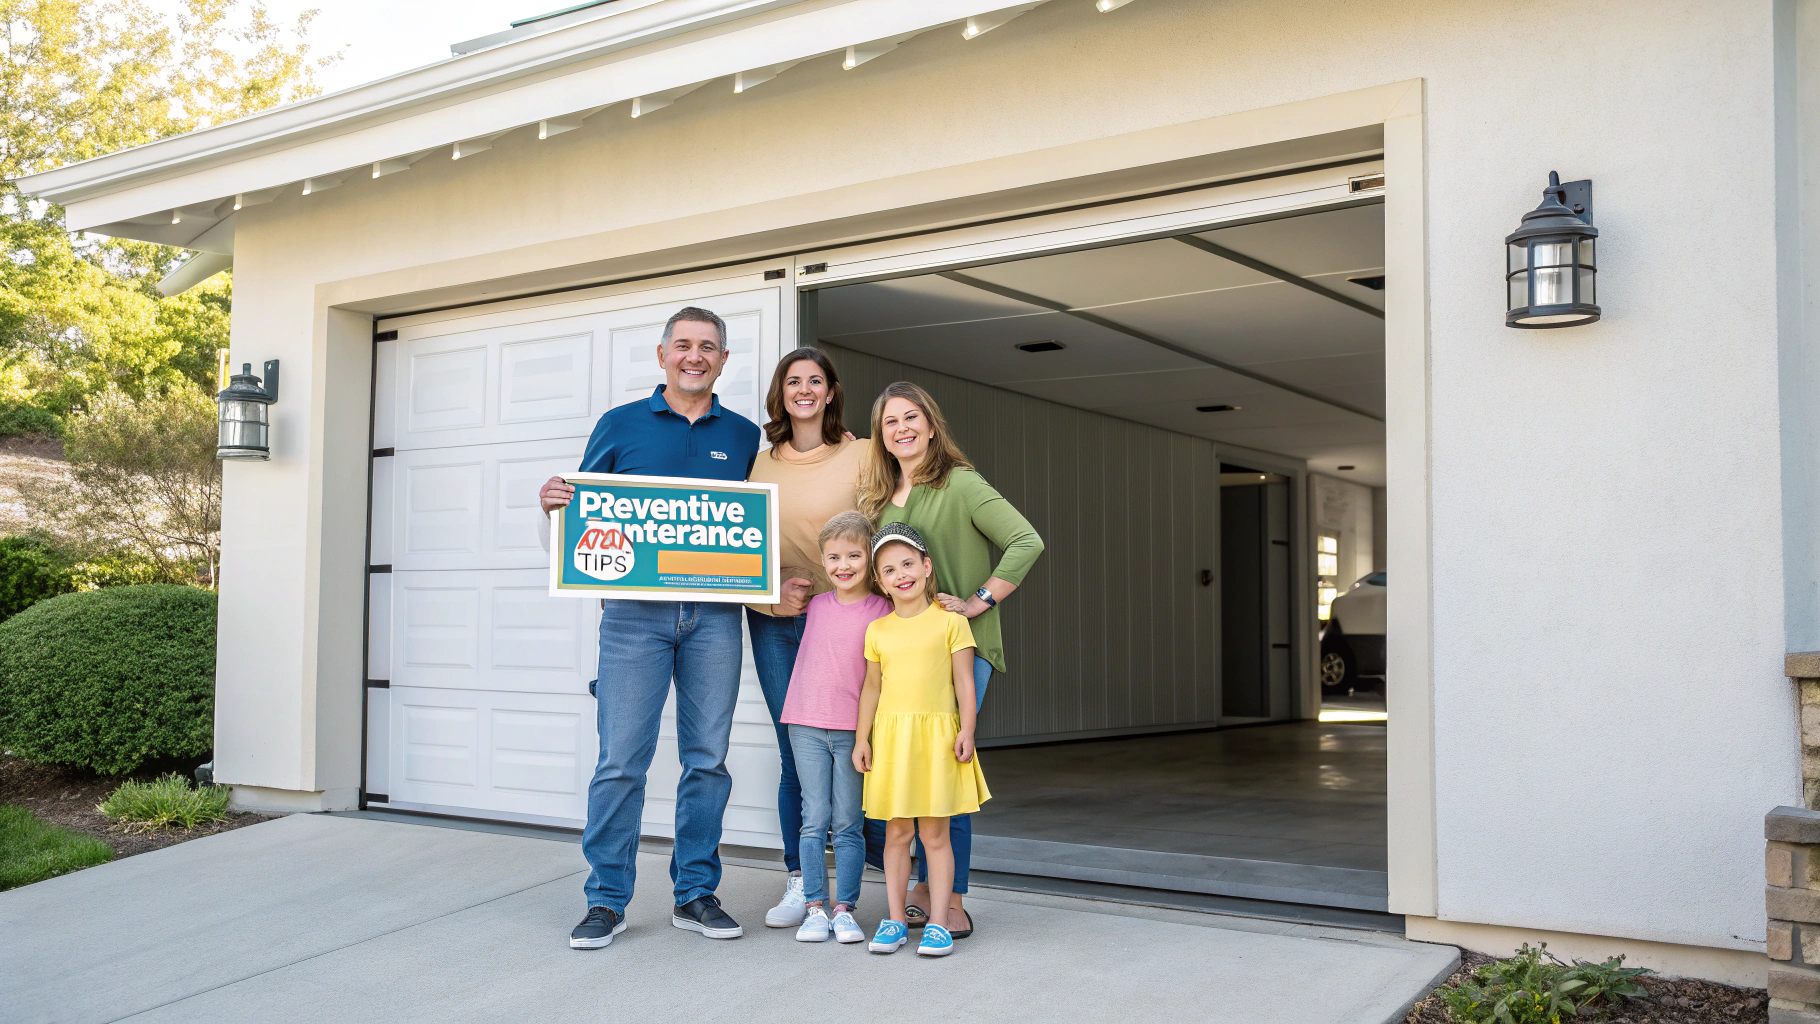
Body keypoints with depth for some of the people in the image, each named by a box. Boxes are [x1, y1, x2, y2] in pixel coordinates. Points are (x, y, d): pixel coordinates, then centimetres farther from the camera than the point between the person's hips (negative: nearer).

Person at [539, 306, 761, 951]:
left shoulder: (744, 436, 14)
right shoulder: (621, 425, 9)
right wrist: (553, 504, -12)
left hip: (715, 616, 2)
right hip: (635, 612, -2)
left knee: (707, 757, 5)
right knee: (621, 759, -3)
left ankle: (696, 893, 17)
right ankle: (606, 900, 8)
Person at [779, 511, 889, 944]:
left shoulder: (882, 611, -2)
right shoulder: (815, 605, 7)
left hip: (853, 729, -2)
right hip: (807, 725, 2)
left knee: (848, 824, 3)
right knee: (815, 820, 4)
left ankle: (845, 909, 10)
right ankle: (815, 908, 9)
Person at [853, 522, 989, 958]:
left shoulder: (950, 622, 0)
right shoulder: (877, 631, 8)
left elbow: (964, 682, -1)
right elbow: (872, 686, 13)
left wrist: (966, 731, -9)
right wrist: (861, 738, 9)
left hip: (936, 736, -3)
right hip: (890, 737, 3)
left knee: (935, 832, 2)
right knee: (896, 831, 8)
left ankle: (938, 922, 8)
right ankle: (895, 920, 16)